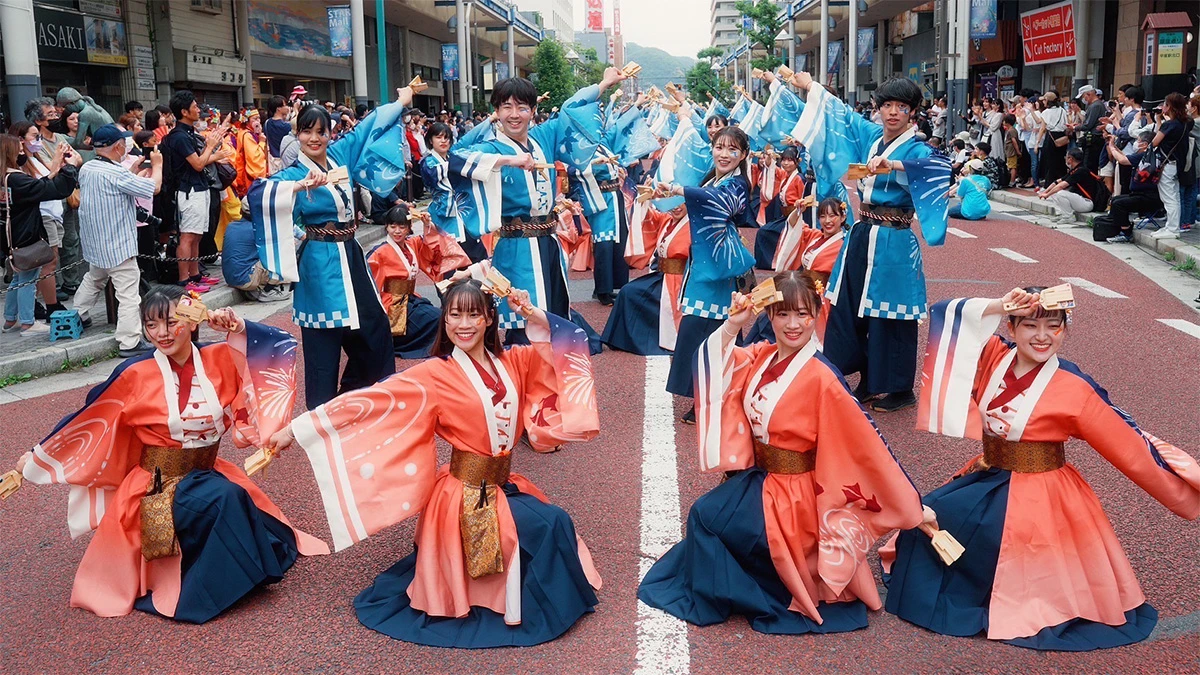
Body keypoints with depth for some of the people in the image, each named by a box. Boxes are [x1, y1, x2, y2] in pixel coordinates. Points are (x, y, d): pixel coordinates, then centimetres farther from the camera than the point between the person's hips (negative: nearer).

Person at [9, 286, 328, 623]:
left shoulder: (221, 360, -3)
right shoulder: (136, 374, -10)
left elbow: (280, 347, -2)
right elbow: (87, 420, 0)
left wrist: (239, 330, -16)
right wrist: (37, 456, 6)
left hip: (209, 474, 4)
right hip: (159, 487, -4)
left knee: (240, 502, -26)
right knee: (223, 499, -31)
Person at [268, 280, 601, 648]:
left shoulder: (513, 363, 2)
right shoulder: (435, 376, -12)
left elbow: (566, 348, 3)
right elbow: (367, 401, -16)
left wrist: (539, 323, -17)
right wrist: (295, 428, -18)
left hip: (504, 487, 6)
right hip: (467, 497, -6)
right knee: (551, 523, -16)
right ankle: (541, 613, 6)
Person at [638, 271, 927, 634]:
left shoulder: (821, 377, -22)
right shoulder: (761, 356, -1)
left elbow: (865, 442, -20)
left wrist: (910, 505, -17)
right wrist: (733, 325, -20)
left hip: (793, 492, -7)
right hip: (758, 477, 7)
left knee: (706, 517, -10)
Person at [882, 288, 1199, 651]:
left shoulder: (1074, 390, -17)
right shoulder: (995, 358, -4)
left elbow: (1130, 447, -13)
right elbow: (947, 315, -7)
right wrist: (997, 306, -22)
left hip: (1037, 496, -6)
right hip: (989, 479, 6)